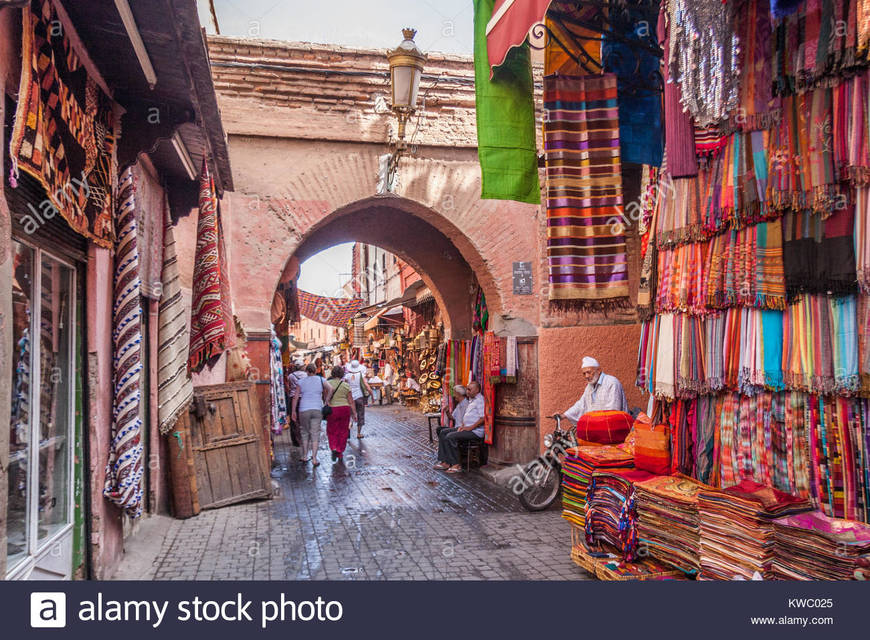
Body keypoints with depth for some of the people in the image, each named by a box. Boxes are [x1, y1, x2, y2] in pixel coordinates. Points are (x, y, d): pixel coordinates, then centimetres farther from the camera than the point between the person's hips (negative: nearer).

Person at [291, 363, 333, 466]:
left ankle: (305, 456, 20)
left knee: (305, 433, 16)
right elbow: (330, 389, -10)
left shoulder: (301, 382, 5)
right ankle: (314, 459, -1)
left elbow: (295, 397, 0)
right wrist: (326, 402, -2)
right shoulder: (321, 380, 5)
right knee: (315, 434, 3)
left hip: (304, 409, 0)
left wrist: (294, 411, 4)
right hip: (317, 409, 0)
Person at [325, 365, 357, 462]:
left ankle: (333, 448, -11)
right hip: (345, 409, 1)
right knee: (343, 431, 11)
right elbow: (351, 401, -1)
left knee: (332, 431, 10)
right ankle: (340, 453, 17)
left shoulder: (327, 383, -2)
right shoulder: (345, 385, -1)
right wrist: (354, 413, 4)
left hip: (332, 409, -1)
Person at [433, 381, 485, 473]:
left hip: (475, 431, -10)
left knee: (450, 437, -24)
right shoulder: (471, 400, 21)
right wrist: (462, 425, 8)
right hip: (466, 428, 10)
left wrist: (470, 427, -19)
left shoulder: (480, 400, -12)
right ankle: (444, 462, -2)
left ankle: (456, 465, -15)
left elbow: (483, 418, -21)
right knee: (443, 433, 2)